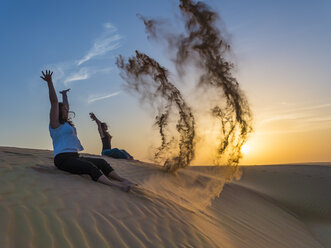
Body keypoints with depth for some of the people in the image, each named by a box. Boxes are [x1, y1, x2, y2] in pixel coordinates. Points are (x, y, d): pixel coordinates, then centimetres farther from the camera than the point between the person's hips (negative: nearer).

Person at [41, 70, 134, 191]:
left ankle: (122, 180, -9)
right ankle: (117, 186, -45)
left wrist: (64, 94, 50)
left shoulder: (65, 123, 23)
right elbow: (54, 102, -8)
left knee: (101, 162, -2)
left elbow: (66, 107, 37)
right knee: (91, 167, -31)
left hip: (74, 157, 10)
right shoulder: (55, 123, -1)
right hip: (63, 159, -10)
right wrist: (49, 82, -14)